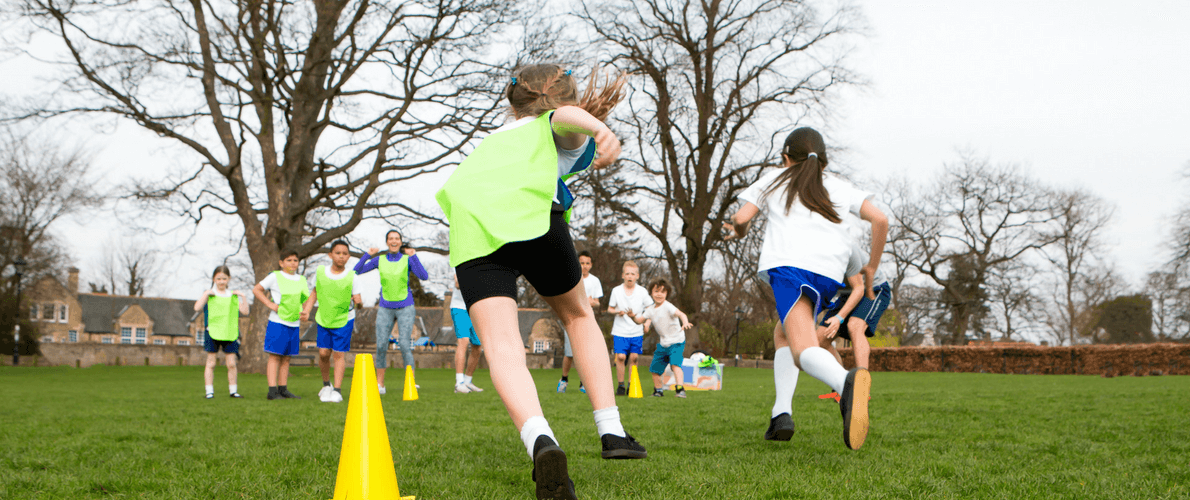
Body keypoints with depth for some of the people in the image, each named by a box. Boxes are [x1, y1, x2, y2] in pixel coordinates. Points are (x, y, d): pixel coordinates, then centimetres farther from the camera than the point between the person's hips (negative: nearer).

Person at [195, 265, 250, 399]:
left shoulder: (233, 296, 10)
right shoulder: (209, 294, 3)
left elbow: (245, 311, 3)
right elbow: (197, 308, -11)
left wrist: (243, 297, -5)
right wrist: (206, 294, -15)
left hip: (230, 334, 2)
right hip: (213, 333, -2)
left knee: (231, 364, 3)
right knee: (211, 363, 0)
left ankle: (233, 390, 12)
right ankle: (209, 391, 4)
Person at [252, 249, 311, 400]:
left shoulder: (301, 280, 14)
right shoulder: (275, 277, -1)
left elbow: (307, 300, 24)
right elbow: (256, 289, 1)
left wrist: (304, 312, 8)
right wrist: (270, 304, -8)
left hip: (294, 325, 5)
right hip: (277, 323, -5)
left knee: (286, 358, 8)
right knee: (275, 357, -7)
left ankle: (283, 389, 12)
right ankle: (272, 390, -8)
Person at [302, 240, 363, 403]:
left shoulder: (351, 277, -8)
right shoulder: (320, 272, -1)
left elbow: (356, 298, -9)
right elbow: (315, 293, 10)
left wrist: (358, 302, -32)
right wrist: (306, 310, 0)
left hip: (344, 319, -2)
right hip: (323, 318, 2)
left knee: (339, 354, -6)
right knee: (323, 353, 0)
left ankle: (337, 390, -4)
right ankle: (326, 384, 23)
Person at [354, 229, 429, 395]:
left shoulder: (407, 259, -3)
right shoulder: (380, 260, 4)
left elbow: (424, 276, -16)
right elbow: (356, 271, 2)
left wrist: (414, 256, -23)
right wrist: (367, 255, -10)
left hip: (405, 308, -2)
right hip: (385, 308, 2)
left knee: (404, 345, -12)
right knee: (381, 345, -4)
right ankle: (379, 384, 5)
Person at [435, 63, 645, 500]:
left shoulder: (497, 135, 40)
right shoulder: (567, 132, 24)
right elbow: (565, 116, 1)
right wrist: (600, 128, -21)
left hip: (470, 230, 3)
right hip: (531, 217, -2)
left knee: (502, 347, -14)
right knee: (578, 316, 23)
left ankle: (540, 440, -40)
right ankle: (611, 431, 17)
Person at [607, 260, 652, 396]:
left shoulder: (642, 292, -1)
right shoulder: (616, 291, -2)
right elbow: (610, 308, 7)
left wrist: (647, 322, -4)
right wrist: (617, 311, -14)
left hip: (637, 331, 1)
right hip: (620, 331, -1)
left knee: (633, 357, 0)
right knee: (620, 357, -10)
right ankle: (620, 385, 2)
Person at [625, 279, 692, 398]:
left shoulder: (668, 307, -19)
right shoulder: (651, 309, 4)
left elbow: (680, 314, -34)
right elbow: (640, 320, 11)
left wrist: (685, 323, -55)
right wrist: (633, 316, -12)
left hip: (677, 341, -7)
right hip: (663, 343, 8)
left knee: (675, 363, -27)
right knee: (655, 367, 13)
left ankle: (680, 389, -31)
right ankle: (658, 390, 32)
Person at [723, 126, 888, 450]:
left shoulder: (773, 181, 24)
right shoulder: (838, 187, 28)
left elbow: (741, 218, 11)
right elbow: (880, 220, 15)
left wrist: (738, 232, 35)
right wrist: (871, 268, 26)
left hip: (788, 264, -4)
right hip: (829, 271, 4)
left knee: (804, 348, -19)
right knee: (784, 335, 24)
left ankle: (846, 382, -54)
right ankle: (781, 412, 4)